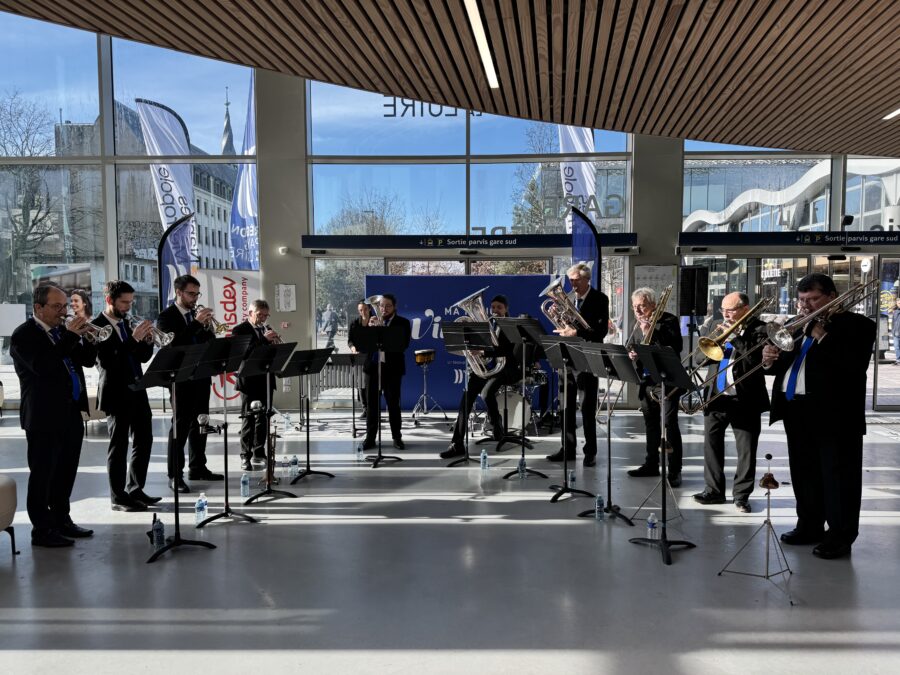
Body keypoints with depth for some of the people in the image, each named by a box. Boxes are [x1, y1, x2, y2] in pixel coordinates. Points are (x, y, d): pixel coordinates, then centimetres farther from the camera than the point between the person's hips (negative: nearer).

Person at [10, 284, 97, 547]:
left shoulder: (63, 330, 11)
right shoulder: (24, 335, -9)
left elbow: (86, 360, 12)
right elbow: (42, 365, -24)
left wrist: (89, 338, -7)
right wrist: (69, 337, -23)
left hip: (71, 413, 7)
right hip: (44, 417, -7)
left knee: (66, 473, 15)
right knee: (42, 475, 1)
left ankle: (62, 520, 28)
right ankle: (42, 530, 10)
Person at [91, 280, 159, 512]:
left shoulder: (126, 323, 13)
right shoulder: (97, 326, -10)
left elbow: (142, 357, 13)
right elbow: (107, 361, -22)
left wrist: (147, 339, -5)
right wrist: (133, 338, -26)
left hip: (137, 391, 8)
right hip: (117, 394, -8)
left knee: (144, 440, 12)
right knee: (119, 445, 0)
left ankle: (135, 490, 23)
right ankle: (119, 498, 10)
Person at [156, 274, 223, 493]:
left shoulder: (197, 314, 13)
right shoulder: (167, 316, -5)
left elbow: (210, 342, 12)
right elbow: (173, 343, -20)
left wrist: (207, 326, -8)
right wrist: (196, 323, -24)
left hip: (201, 375, 7)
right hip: (182, 377, -6)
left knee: (200, 423, 11)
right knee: (180, 425, -5)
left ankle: (198, 468, 21)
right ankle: (175, 475, 0)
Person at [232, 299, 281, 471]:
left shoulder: (266, 329, 14)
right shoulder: (240, 330, -6)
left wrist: (276, 342, -6)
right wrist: (264, 339, -26)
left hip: (266, 380, 6)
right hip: (249, 381, -6)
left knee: (263, 418, 9)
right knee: (248, 419, -3)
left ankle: (259, 452, 19)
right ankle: (246, 456, 2)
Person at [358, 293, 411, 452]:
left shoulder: (402, 323, 1)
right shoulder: (372, 321, 12)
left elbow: (403, 344, -14)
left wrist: (383, 330, -21)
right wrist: (369, 327, -11)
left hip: (392, 368, -3)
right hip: (373, 366, 3)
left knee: (393, 404, 2)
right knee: (372, 404, 5)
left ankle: (397, 437, 13)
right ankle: (370, 437, 11)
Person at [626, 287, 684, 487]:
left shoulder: (668, 320, -9)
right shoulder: (640, 324, 11)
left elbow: (675, 347, -20)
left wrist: (650, 332, -24)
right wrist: (633, 354, -3)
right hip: (646, 379, 7)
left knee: (670, 424, -8)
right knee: (651, 423, 15)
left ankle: (674, 470, -4)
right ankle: (651, 464, 26)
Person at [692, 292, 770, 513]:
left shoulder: (759, 329, -5)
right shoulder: (721, 328, 12)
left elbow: (757, 358, -20)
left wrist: (735, 337, -18)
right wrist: (717, 344, -10)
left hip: (745, 399, -5)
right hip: (716, 396, 5)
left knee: (746, 450, 3)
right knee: (711, 444, 9)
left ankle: (741, 494, 16)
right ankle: (714, 490, 20)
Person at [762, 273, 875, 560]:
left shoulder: (856, 324, -4)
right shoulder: (801, 326, 16)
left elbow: (854, 365, -19)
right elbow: (787, 364, 18)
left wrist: (822, 337, -19)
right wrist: (771, 361, -4)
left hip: (834, 413, -7)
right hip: (797, 411, 7)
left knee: (838, 476, -1)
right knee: (804, 473, 15)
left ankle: (840, 535, 8)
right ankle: (810, 525, 28)